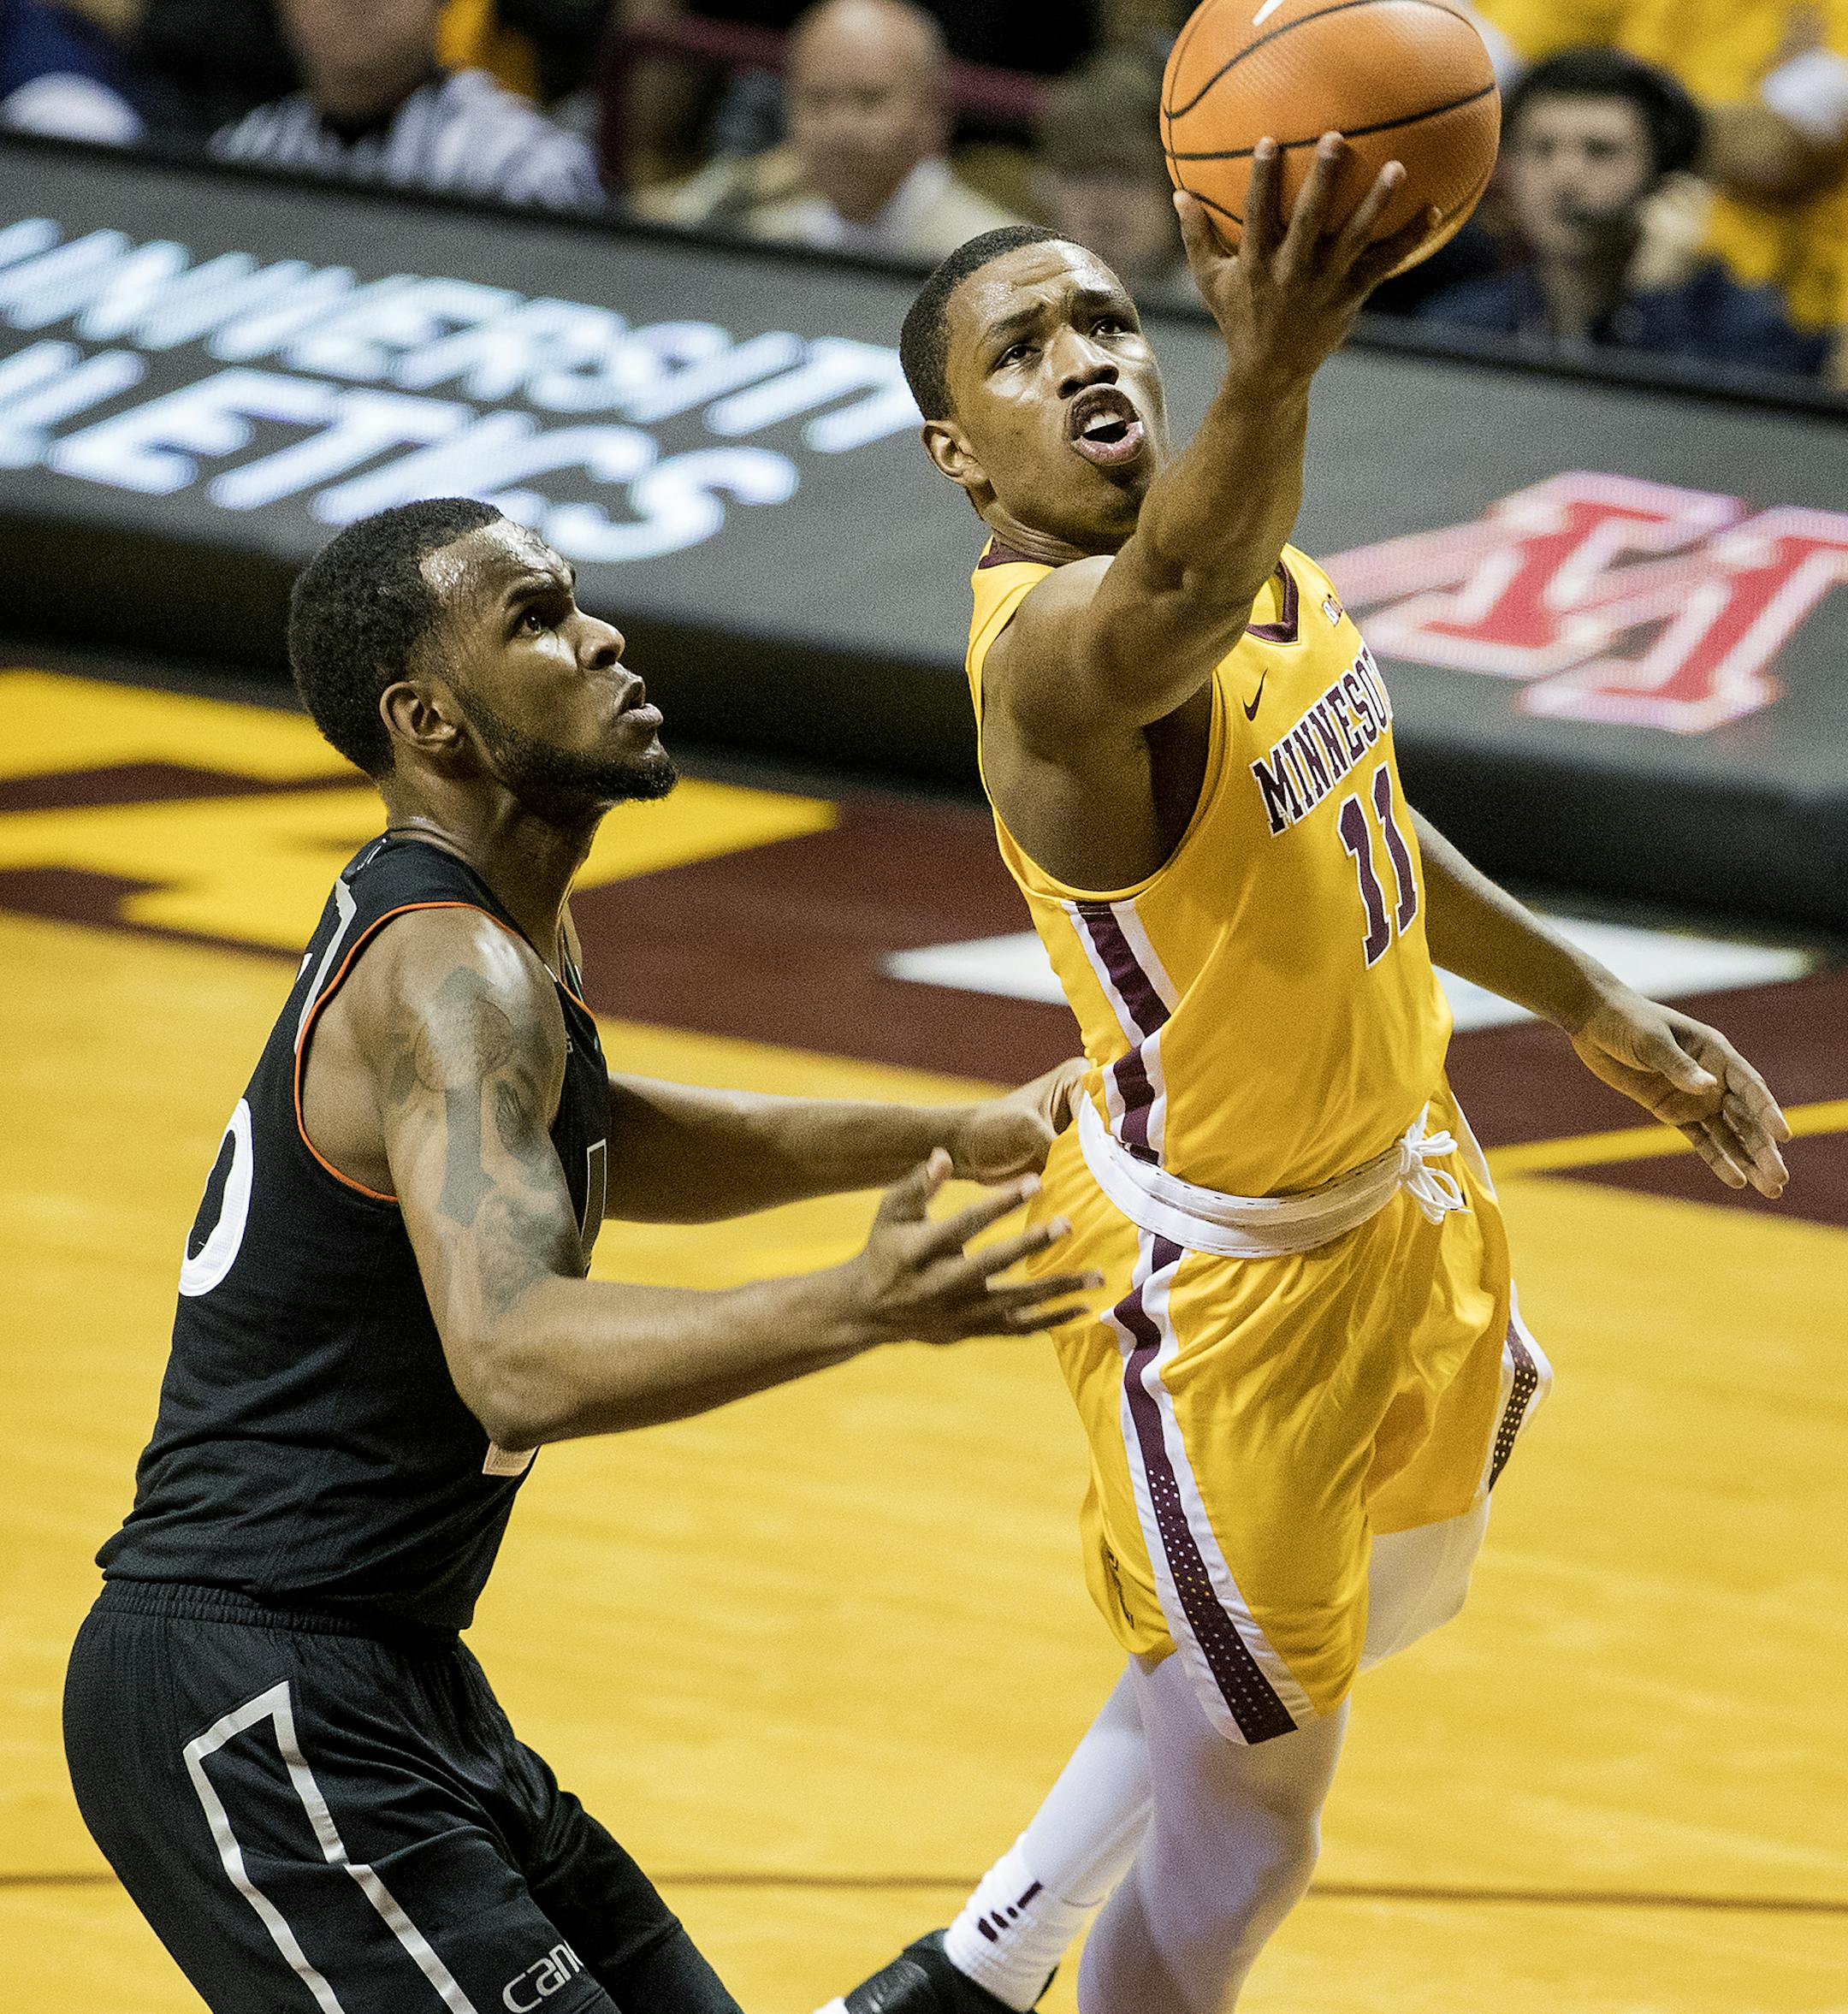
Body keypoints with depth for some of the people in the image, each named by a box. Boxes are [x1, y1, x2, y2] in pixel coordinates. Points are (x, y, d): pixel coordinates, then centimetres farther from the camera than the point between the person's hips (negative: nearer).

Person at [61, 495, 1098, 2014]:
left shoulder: (506, 930, 12)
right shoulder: (449, 976, -19)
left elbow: (576, 1144, 35)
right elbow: (516, 1360, -35)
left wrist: (952, 1139, 29)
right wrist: (858, 1307, -47)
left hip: (387, 1685, 10)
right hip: (253, 1715, -10)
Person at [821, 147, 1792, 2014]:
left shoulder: (1241, 531, -5)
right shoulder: (1051, 644, -33)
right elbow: (1172, 605, -59)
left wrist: (1587, 1004, 20)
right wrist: (1271, 374, -78)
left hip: (1400, 1186, 9)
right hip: (1229, 1273, -9)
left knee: (1382, 1602, 31)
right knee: (1252, 1794, 3)